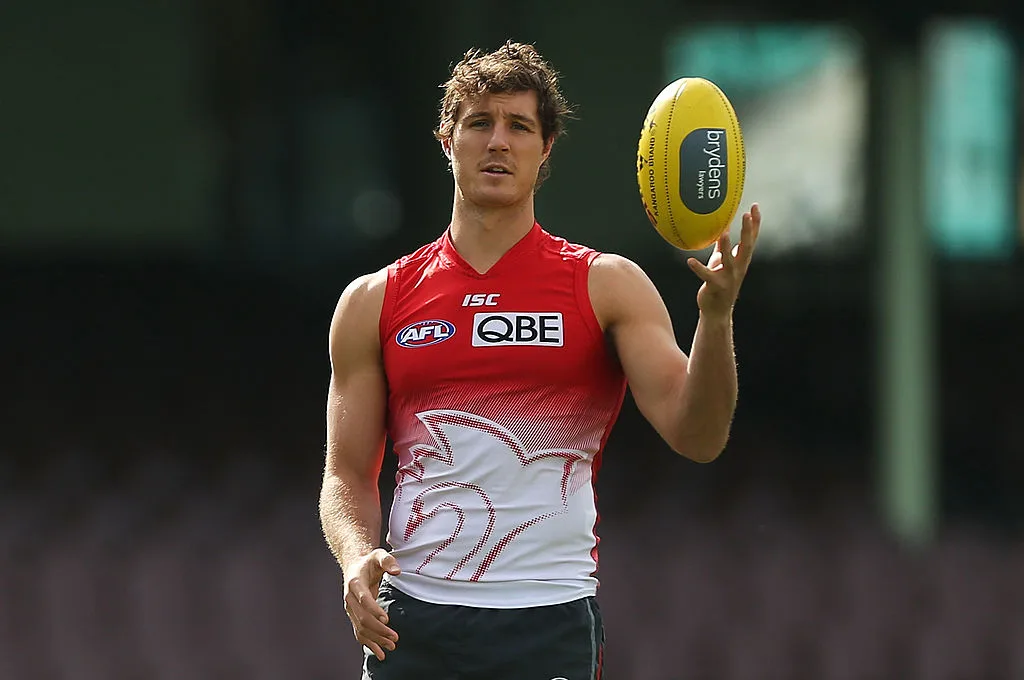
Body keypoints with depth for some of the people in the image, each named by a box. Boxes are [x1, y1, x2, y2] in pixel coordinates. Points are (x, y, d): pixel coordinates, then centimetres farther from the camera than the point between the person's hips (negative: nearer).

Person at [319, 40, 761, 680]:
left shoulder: (608, 286, 4)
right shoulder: (374, 302, 9)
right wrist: (357, 556, -9)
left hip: (553, 624, -2)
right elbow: (348, 471, 12)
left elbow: (695, 436, -6)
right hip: (411, 621, 2)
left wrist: (716, 315, -22)